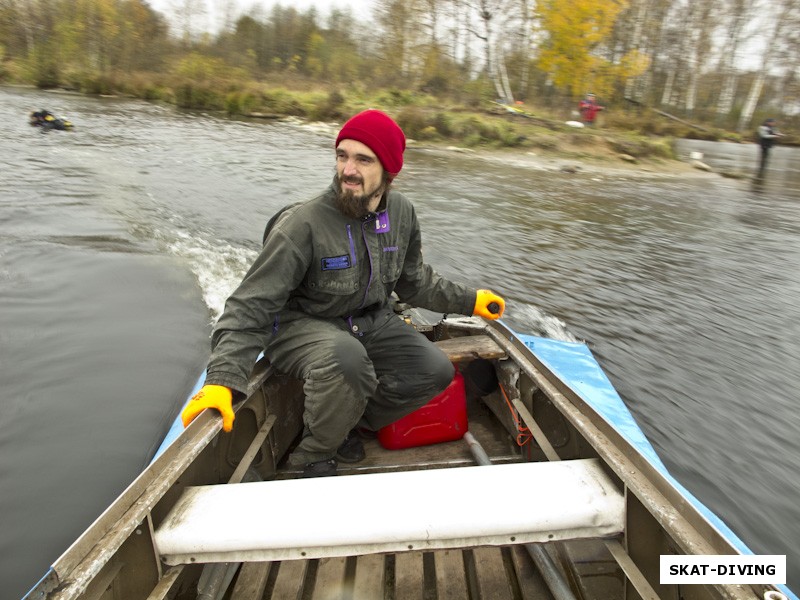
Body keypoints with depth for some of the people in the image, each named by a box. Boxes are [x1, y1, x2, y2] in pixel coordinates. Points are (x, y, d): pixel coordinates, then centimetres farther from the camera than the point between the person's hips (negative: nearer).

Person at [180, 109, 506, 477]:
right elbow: (251, 306, -22)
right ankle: (314, 455, -9)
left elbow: (415, 282, 13)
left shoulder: (401, 213, -3)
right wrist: (222, 379, -33)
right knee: (345, 358, -39)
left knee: (435, 371, -14)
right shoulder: (303, 223, -22)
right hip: (302, 326, -5)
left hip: (371, 322, 6)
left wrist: (470, 301, 13)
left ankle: (346, 421, 2)